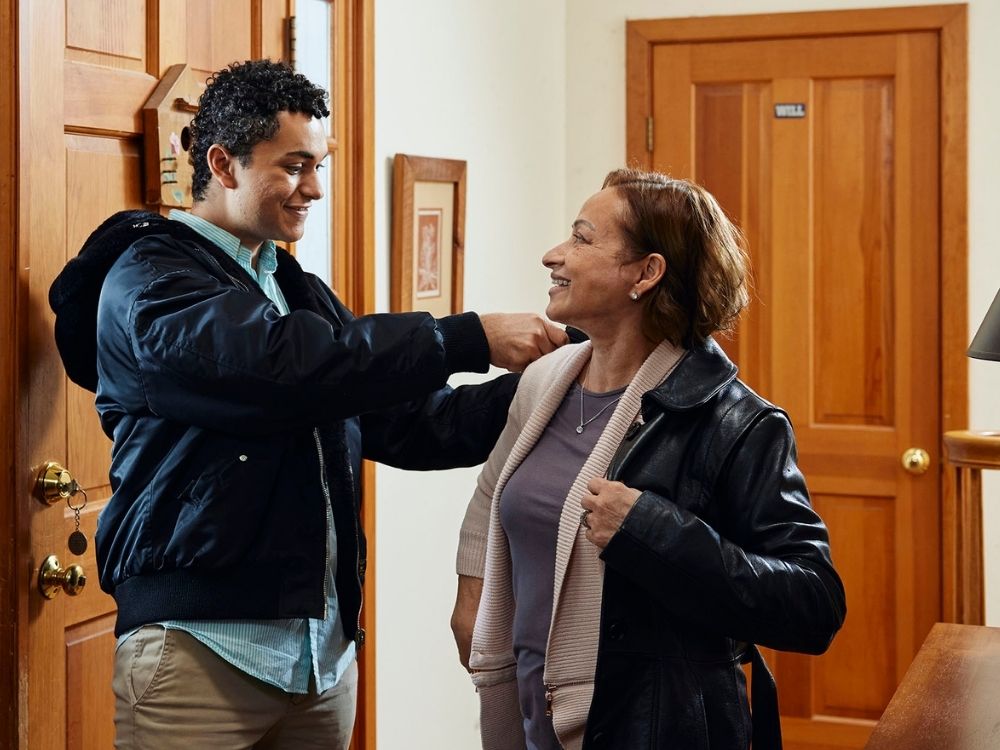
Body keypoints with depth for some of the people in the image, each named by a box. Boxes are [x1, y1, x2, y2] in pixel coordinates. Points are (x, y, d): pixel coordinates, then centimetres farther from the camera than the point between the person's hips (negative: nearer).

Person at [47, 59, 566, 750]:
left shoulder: (300, 291, 17)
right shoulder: (149, 281, -8)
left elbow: (412, 422, 12)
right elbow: (288, 363, -25)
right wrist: (471, 339, -21)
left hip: (326, 643, 7)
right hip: (201, 647, -7)